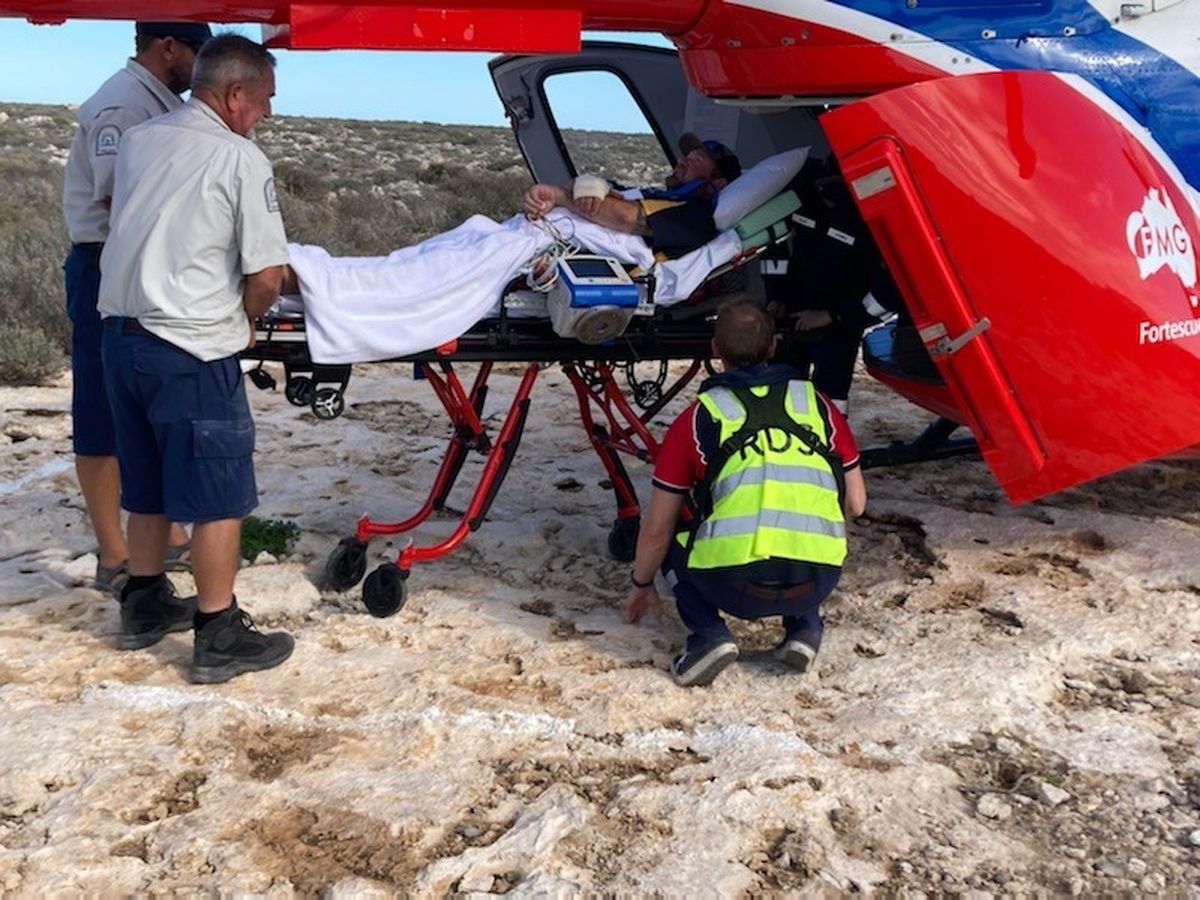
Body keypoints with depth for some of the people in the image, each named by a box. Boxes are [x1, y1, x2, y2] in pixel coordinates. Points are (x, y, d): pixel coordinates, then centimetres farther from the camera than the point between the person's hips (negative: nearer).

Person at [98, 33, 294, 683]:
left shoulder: (136, 141, 9)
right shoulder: (241, 160, -11)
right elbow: (266, 276, -15)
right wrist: (242, 324, 5)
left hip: (121, 335, 7)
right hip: (192, 350, -7)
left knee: (147, 485, 20)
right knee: (218, 497, 2)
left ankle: (144, 606, 33)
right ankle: (219, 639, 9)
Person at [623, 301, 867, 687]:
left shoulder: (697, 419, 9)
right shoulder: (818, 405, 16)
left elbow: (656, 530, 14)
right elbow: (855, 505, 22)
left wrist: (641, 585, 33)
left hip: (735, 585, -3)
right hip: (818, 582, 3)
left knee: (675, 547, 28)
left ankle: (708, 634, 5)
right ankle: (804, 626, 16)